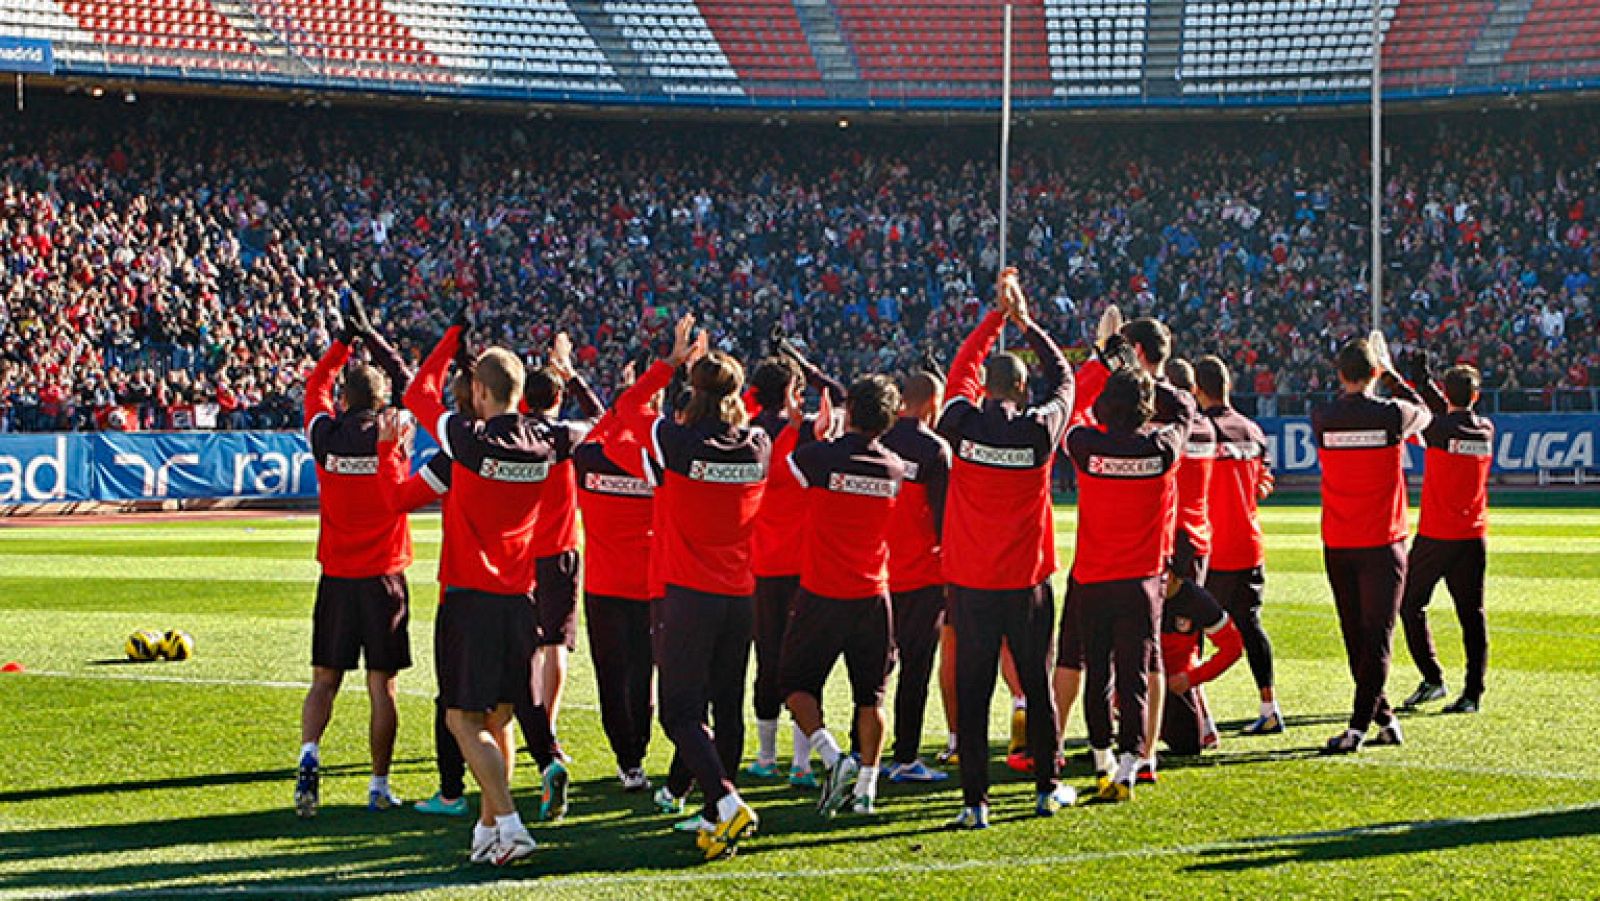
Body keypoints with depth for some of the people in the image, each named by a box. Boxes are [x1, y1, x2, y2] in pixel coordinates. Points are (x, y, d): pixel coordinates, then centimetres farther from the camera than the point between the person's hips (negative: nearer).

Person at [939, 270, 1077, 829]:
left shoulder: (964, 423, -6)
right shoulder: (1039, 429, -7)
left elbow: (961, 368, 14)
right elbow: (1062, 378, 13)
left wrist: (996, 316, 21)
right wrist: (1025, 323, 21)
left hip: (969, 583, 0)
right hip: (1026, 583, 0)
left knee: (971, 689, 1)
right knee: (1037, 684, 12)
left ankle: (975, 800, -3)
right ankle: (1047, 788, 23)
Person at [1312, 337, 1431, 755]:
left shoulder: (1322, 418, -6)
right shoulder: (1392, 414, -9)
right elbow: (1424, 413, 14)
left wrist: (1352, 383, 28)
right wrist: (1392, 377, 25)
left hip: (1338, 547, 2)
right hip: (1383, 544, -2)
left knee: (1356, 637, 12)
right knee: (1377, 636, -1)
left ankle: (1384, 718, 19)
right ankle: (1359, 724, -8)